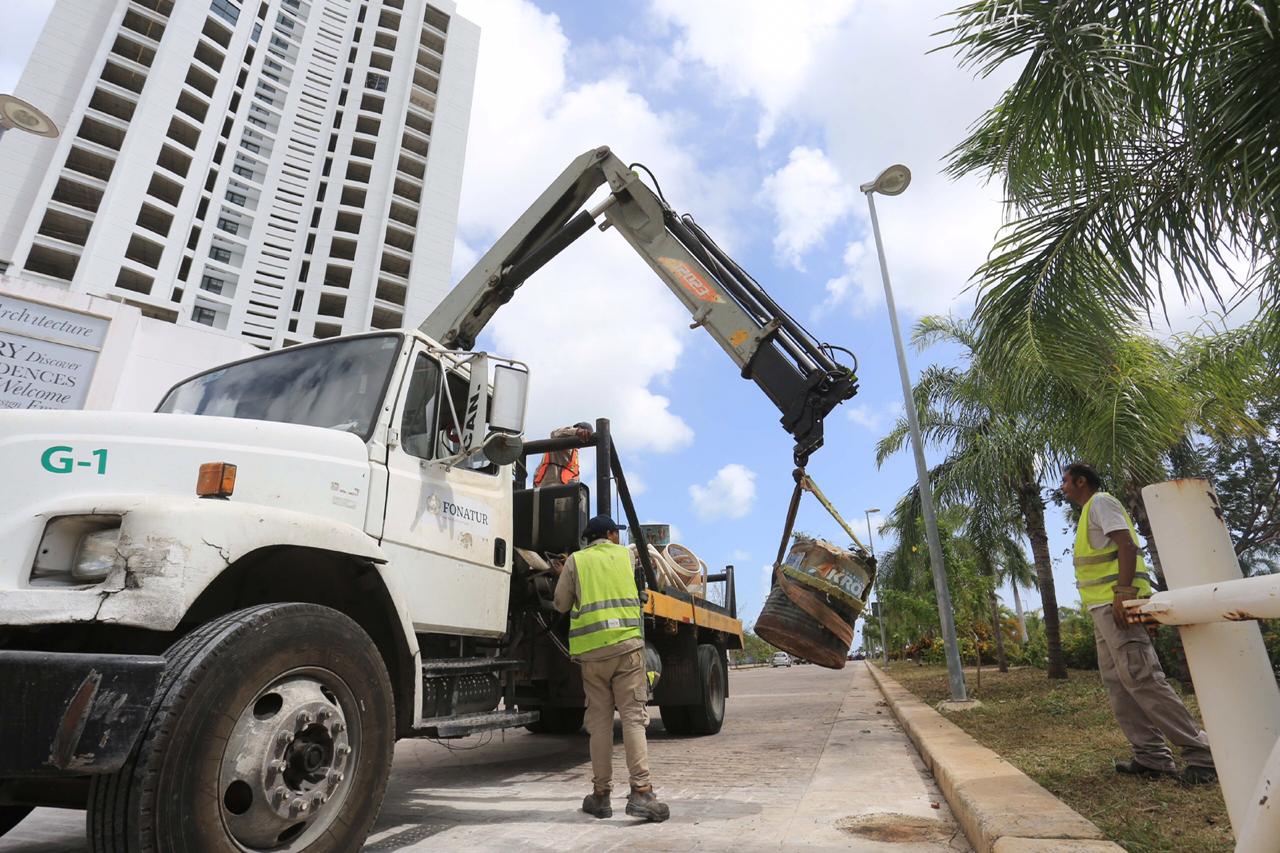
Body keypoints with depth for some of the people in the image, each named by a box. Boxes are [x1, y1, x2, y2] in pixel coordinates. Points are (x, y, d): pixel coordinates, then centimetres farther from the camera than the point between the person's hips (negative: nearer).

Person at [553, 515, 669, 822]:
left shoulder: (575, 560, 7)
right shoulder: (625, 554, 11)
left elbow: (561, 604, 10)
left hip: (591, 648, 1)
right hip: (626, 643, 0)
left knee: (599, 721, 9)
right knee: (633, 717, 0)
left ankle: (601, 794, 15)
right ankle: (641, 792, -7)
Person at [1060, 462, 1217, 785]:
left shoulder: (1100, 502, -4)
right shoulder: (1089, 510, 24)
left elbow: (1126, 544, -16)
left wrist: (1122, 592, -25)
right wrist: (1110, 600, 22)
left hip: (1117, 602, -10)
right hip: (1103, 606, 10)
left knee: (1139, 678, -12)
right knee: (1118, 683, 6)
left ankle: (1201, 751, -6)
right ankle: (1152, 756, 7)